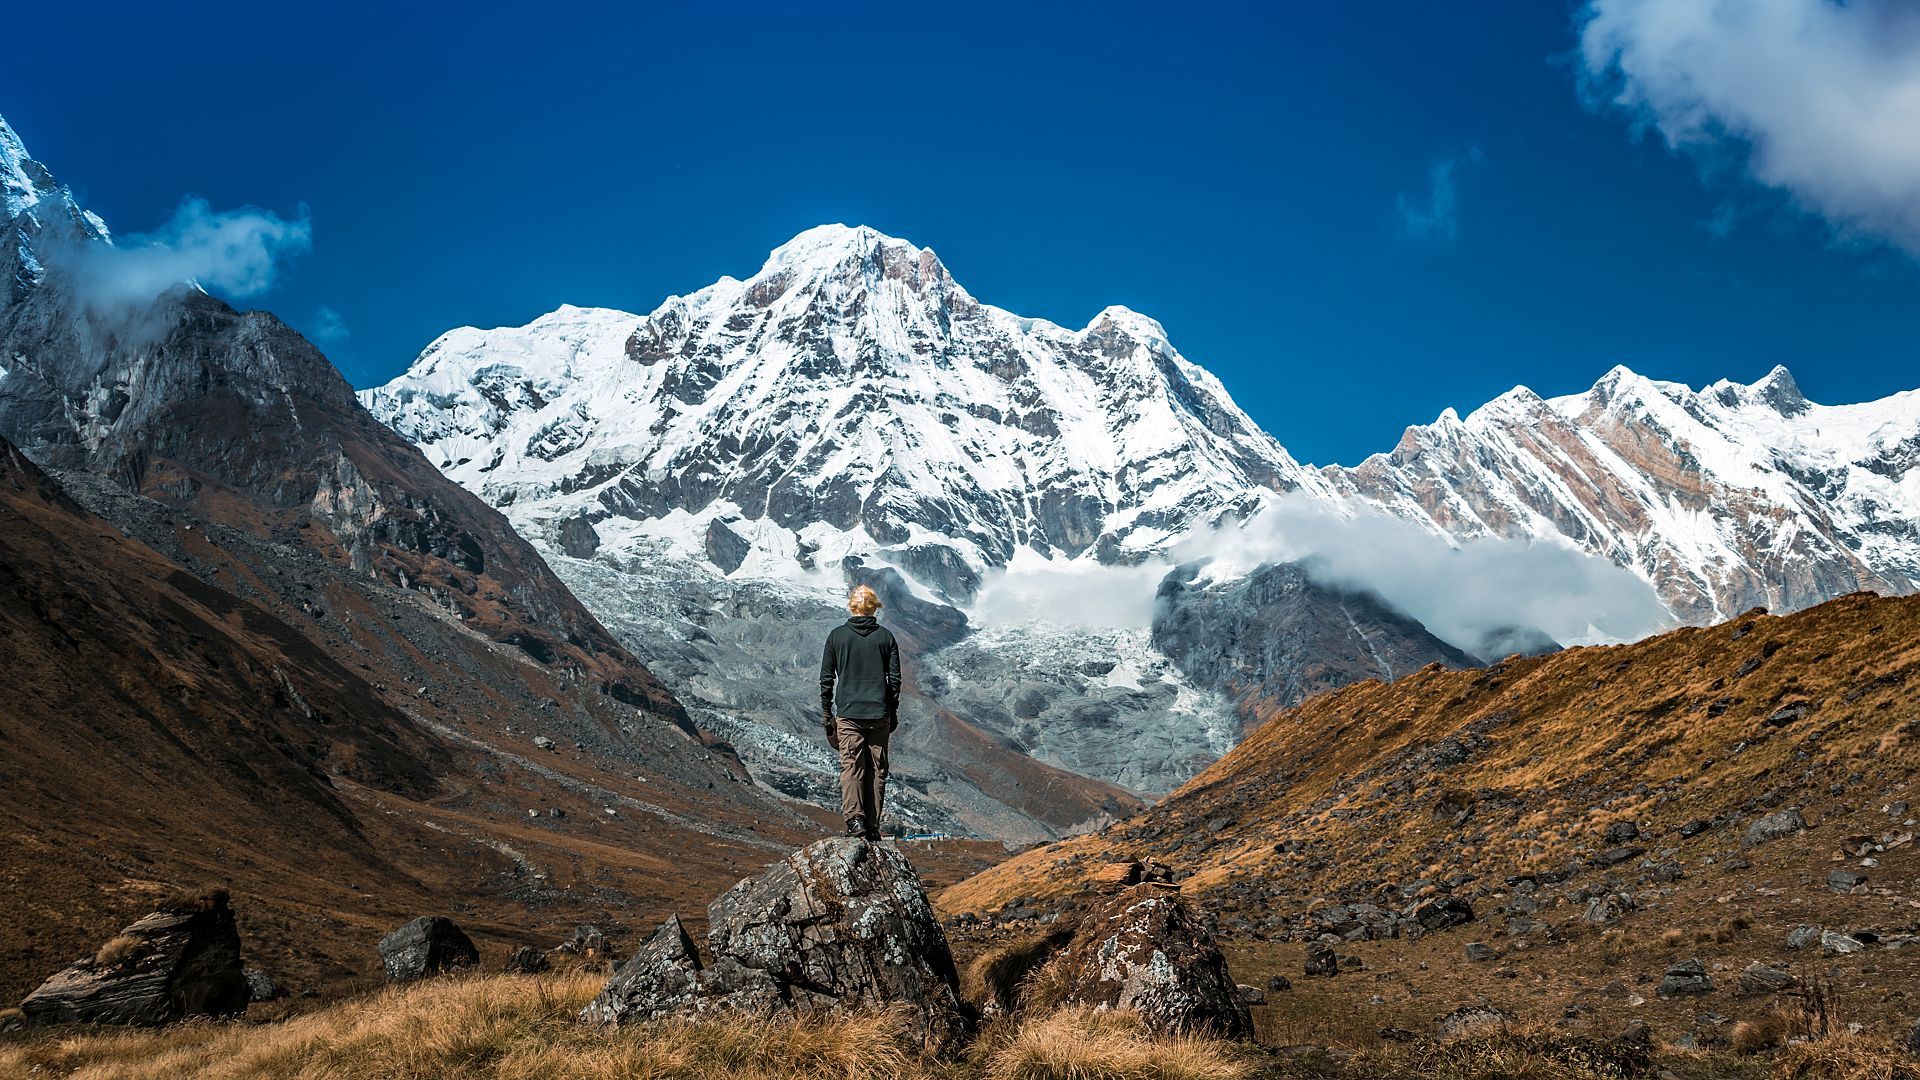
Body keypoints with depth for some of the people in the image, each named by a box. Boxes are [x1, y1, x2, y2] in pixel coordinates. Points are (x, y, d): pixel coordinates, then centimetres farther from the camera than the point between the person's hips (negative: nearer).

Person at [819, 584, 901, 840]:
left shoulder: (837, 636, 1)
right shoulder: (885, 637, 3)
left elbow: (826, 678, 2)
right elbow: (895, 678, 5)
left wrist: (826, 712, 10)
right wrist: (893, 713, 14)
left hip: (848, 713, -1)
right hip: (879, 714, 1)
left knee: (851, 766, -1)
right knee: (876, 769, 6)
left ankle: (854, 819, -17)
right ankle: (872, 826, 5)